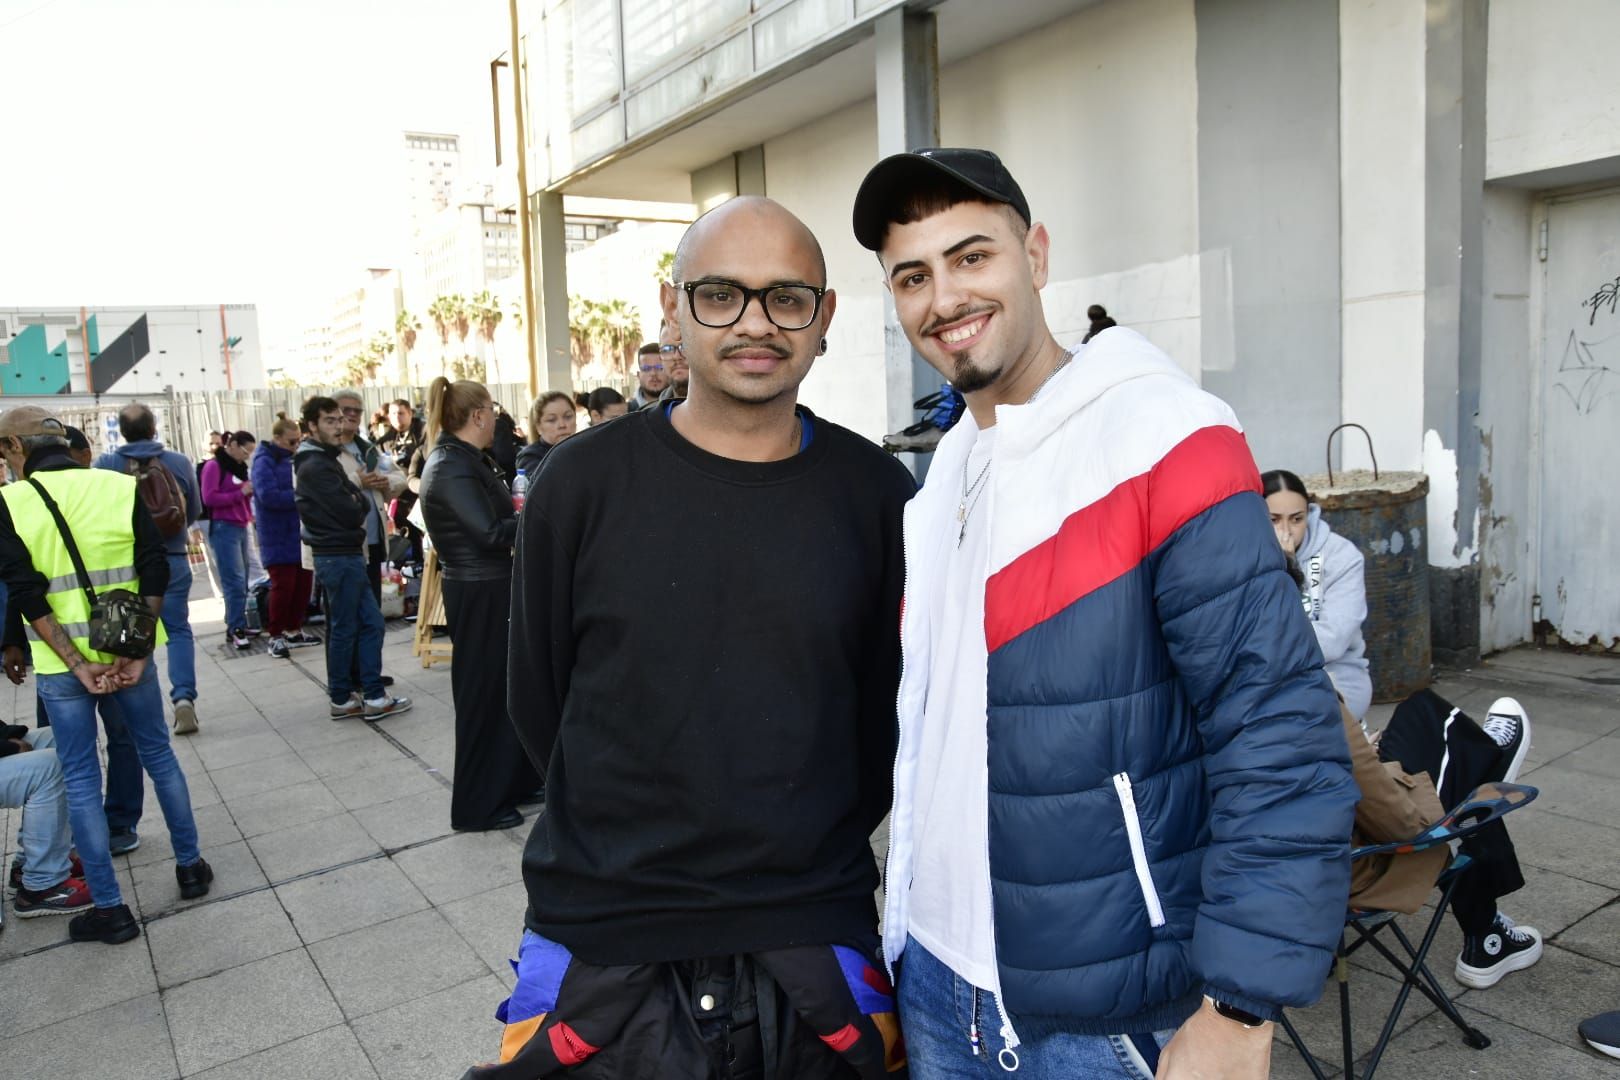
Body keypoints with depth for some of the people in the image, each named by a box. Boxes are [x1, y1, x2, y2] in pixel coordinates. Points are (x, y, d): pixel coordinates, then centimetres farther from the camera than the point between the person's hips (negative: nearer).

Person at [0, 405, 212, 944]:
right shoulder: (121, 487, -2)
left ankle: (109, 908, 14)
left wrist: (77, 664, -12)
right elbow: (155, 573, -6)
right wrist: (138, 651, -6)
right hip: (128, 651, 2)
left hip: (60, 663, -2)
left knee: (80, 779, 8)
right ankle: (190, 866, 28)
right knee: (159, 755, 17)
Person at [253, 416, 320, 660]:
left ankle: (294, 630, 21)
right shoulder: (265, 462, -10)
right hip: (279, 537, -8)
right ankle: (276, 636, 5)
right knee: (283, 585, -6)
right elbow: (269, 495, -23)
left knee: (304, 583, 9)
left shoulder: (293, 459, 14)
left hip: (301, 533, 8)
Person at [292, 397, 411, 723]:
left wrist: (357, 501, -5)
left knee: (370, 622, 11)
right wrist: (363, 501, 0)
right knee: (344, 629, 0)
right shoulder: (317, 466, -17)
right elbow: (352, 512, -19)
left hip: (345, 554, 10)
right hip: (339, 557, -10)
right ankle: (342, 699, 10)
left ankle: (372, 695, 16)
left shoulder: (324, 460, 16)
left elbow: (349, 499, 15)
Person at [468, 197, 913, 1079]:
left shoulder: (875, 492, -4)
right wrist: (628, 841, 4)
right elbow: (538, 701, 1)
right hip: (597, 947, 0)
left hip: (813, 942, 1)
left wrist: (819, 845, 3)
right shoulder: (585, 480, -7)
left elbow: (891, 704, 4)